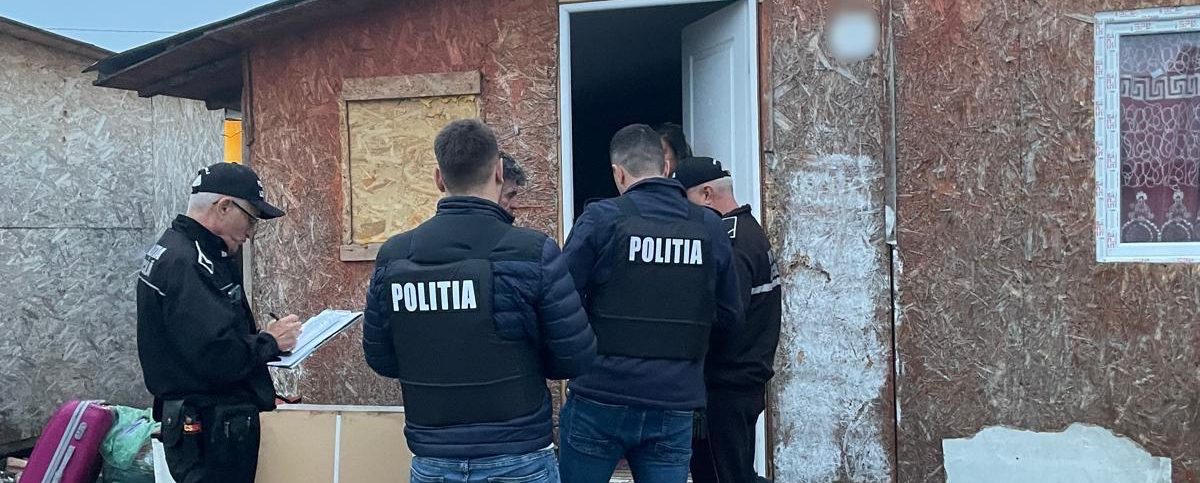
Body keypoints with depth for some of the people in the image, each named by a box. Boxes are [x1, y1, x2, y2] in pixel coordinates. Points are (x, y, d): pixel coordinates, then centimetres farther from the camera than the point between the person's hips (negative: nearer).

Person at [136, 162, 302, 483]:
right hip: (211, 428, -11)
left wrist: (260, 339, 5)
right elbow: (217, 356, -28)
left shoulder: (174, 249, 12)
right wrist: (270, 342, -12)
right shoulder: (188, 264, -21)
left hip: (193, 419, 11)